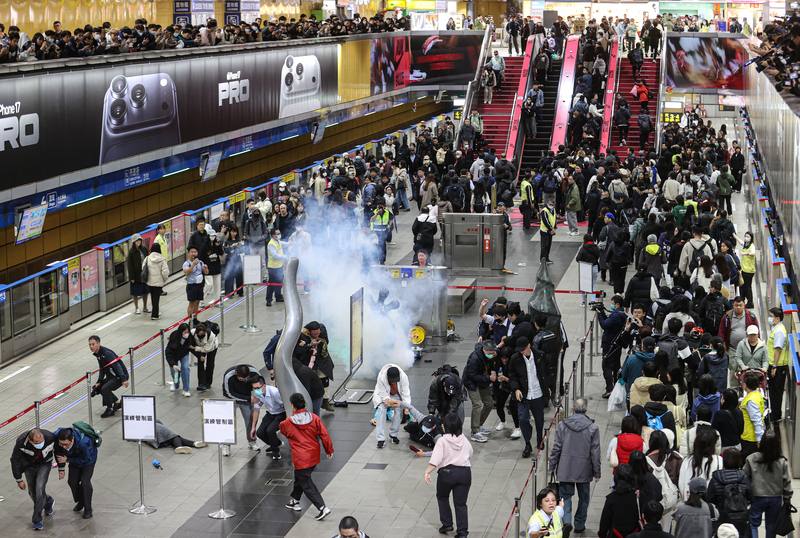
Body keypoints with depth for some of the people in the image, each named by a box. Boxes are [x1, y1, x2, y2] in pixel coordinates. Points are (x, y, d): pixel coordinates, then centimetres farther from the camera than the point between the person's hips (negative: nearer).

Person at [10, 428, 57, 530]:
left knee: (40, 488, -16)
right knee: (32, 491, 8)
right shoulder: (21, 442, -34)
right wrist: (19, 480, -10)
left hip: (44, 464, -1)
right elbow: (15, 460, -16)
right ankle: (48, 502, 41)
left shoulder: (50, 437, -32)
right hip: (29, 466, 1)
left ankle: (37, 519, -3)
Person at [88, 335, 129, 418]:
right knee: (97, 388, 12)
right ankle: (117, 403, 25)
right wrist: (99, 382, 4)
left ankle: (110, 409, -5)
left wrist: (124, 380, -43)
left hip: (120, 376, -10)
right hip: (111, 376, 10)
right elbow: (102, 369, 13)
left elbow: (117, 366, -34)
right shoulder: (97, 354, 5)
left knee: (105, 388, -25)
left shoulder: (106, 353, -26)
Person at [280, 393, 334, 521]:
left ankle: (322, 507, -10)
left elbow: (282, 430, 11)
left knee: (306, 484, 0)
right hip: (314, 456, 6)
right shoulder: (314, 418, -8)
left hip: (301, 460, -6)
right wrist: (329, 450, 9)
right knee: (300, 478, 26)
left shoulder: (287, 423, -14)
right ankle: (294, 500, 41)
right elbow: (324, 435, -5)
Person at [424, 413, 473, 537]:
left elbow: (435, 459, -17)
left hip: (447, 472, -3)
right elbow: (470, 454, 24)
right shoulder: (465, 441, 7)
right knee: (461, 503, 7)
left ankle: (447, 524, 21)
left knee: (442, 497, 23)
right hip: (465, 472, 3)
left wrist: (427, 472, -20)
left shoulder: (442, 441, -7)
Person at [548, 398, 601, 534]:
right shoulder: (593, 428, -10)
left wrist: (552, 465, 8)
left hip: (565, 469, 0)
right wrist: (597, 471, 4)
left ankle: (566, 520, -7)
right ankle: (579, 525, 22)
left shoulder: (562, 425, -8)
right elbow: (595, 452, -6)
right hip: (584, 471, 0)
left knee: (565, 495, 11)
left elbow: (556, 448, -4)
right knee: (583, 498, 15)